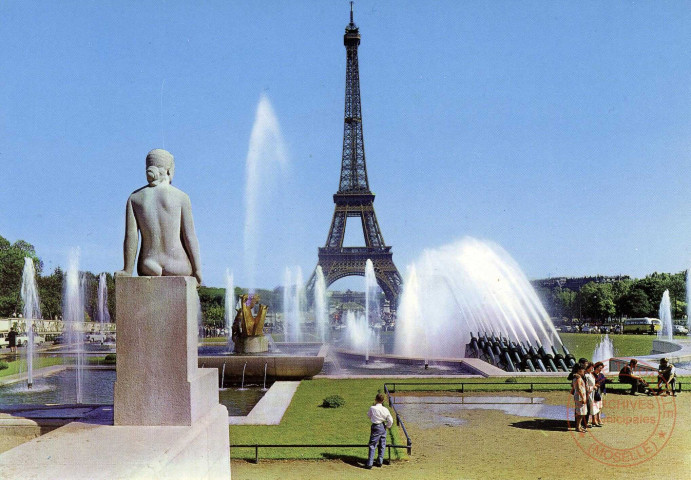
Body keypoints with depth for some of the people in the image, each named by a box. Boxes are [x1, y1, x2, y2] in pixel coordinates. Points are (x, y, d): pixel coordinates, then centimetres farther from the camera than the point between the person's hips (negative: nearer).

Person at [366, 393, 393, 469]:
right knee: (382, 446, 17)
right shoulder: (385, 410, -9)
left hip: (375, 427, -3)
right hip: (383, 427, 3)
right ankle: (380, 462, 24)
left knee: (372, 445, 3)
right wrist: (387, 426, 12)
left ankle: (369, 463, 0)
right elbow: (391, 420, -6)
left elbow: (369, 415, 6)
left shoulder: (372, 408, -15)